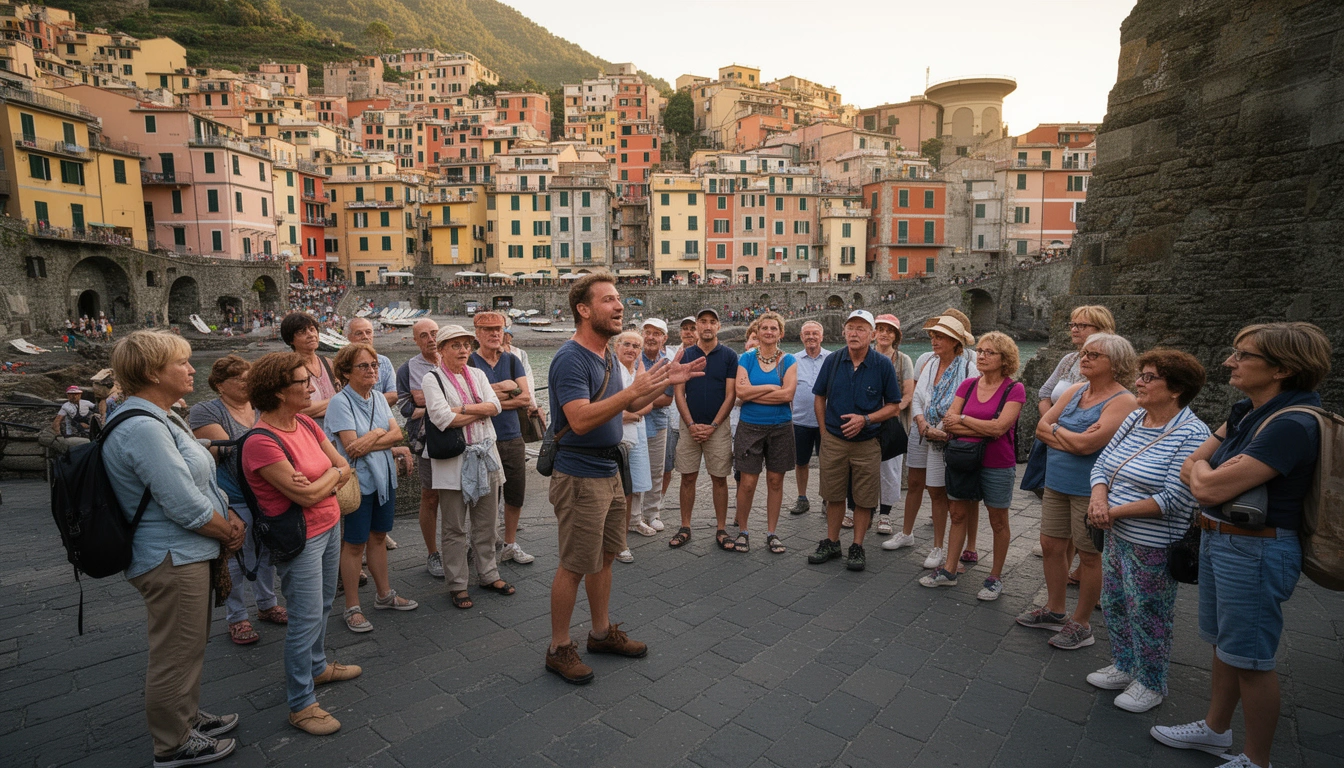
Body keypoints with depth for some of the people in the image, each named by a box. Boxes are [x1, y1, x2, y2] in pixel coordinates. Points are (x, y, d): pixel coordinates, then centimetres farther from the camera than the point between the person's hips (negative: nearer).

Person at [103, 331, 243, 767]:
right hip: (171, 561, -10)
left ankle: (188, 718, 43)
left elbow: (200, 479, 12)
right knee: (176, 654, 8)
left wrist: (230, 519, -2)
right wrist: (229, 531, -11)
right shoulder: (142, 428, -25)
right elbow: (185, 505, -27)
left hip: (187, 554, 10)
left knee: (190, 645, 25)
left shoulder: (159, 418, 9)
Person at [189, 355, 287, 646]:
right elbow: (227, 449, -20)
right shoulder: (205, 412, -8)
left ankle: (267, 604, 35)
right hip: (236, 500, -5)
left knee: (268, 552, 17)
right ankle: (237, 618, 23)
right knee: (237, 560, 6)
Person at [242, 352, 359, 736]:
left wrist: (321, 480, -17)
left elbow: (345, 468, 3)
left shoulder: (306, 423, 1)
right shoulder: (261, 443, -24)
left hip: (329, 526, 8)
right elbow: (306, 496, -24)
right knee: (306, 620, 2)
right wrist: (332, 474, -7)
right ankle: (301, 705, 18)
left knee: (323, 605, 23)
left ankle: (317, 667, 44)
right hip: (299, 540, -8)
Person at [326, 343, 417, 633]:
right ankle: (352, 608, 18)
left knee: (378, 537, 18)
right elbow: (351, 446, -21)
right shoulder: (340, 402, -13)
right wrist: (380, 433, -11)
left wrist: (371, 439, -18)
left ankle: (384, 594, 32)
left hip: (384, 478, 6)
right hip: (358, 482, -6)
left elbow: (397, 433, -3)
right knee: (354, 544, 5)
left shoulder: (379, 398, 7)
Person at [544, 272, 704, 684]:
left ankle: (601, 632, 35)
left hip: (608, 471, 9)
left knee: (604, 556, 19)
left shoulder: (605, 355, 11)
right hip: (579, 476, -9)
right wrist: (634, 389, -34)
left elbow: (630, 405, 21)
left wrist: (667, 381, 8)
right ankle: (559, 648, 20)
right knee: (575, 565, 2)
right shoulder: (570, 358, -19)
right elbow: (581, 419, -30)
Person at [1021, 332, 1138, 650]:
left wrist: (1056, 430, -8)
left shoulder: (1122, 401, -15)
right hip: (1057, 481, 7)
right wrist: (1073, 439, -14)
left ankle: (1081, 624, 23)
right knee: (1051, 546, 14)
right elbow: (1041, 427, 2)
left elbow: (1087, 444, -24)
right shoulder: (1075, 390, 7)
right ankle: (1054, 610, 32)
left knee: (1088, 555, 7)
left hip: (1090, 489, -7)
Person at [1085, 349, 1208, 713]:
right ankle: (1125, 666, 40)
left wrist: (1115, 511, -19)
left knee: (1147, 613, 9)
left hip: (1153, 547, -7)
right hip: (1117, 536, 8)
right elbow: (1102, 462, 6)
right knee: (1113, 603, 19)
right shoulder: (1134, 419, 4)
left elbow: (1173, 498, -23)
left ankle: (1151, 683, 30)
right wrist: (1099, 498, -13)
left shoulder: (1192, 434, -19)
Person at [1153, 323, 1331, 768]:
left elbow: (1208, 488, -26)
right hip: (1218, 541, 9)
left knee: (1250, 659, 7)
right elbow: (1189, 468, 8)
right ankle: (1215, 730, 40)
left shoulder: (1292, 425, -23)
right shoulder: (1245, 413, 4)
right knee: (1223, 644, 22)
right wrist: (1208, 473, -11)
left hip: (1255, 551, -8)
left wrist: (1202, 470, -6)